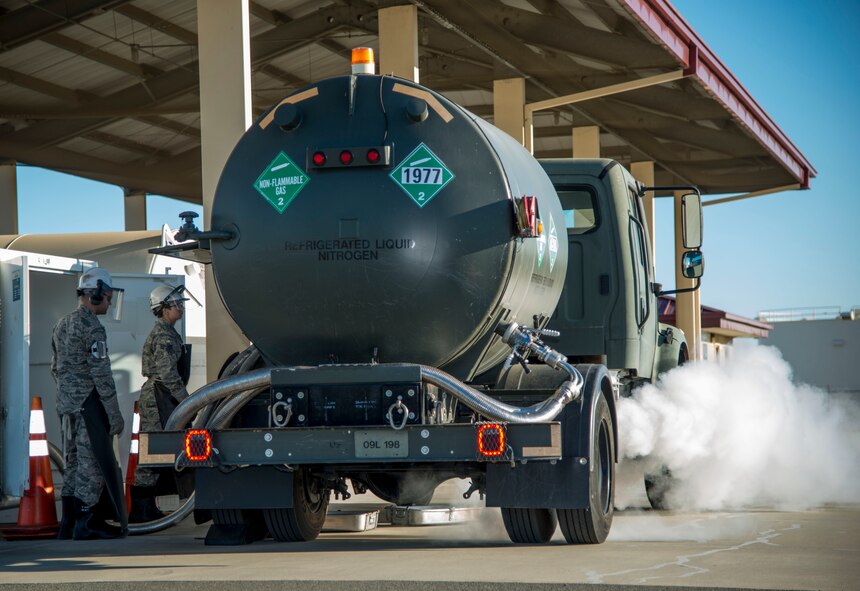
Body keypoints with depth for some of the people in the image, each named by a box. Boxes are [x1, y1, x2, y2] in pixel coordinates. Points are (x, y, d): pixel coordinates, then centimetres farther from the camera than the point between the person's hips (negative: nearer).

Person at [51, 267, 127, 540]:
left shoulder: (62, 325, 13)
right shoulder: (92, 328, -15)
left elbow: (56, 368, 20)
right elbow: (101, 374, -18)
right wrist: (115, 413, -15)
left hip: (66, 405, 9)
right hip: (89, 404, -9)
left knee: (74, 464, 12)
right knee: (92, 464, -4)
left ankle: (69, 524, 14)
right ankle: (86, 523, -4)